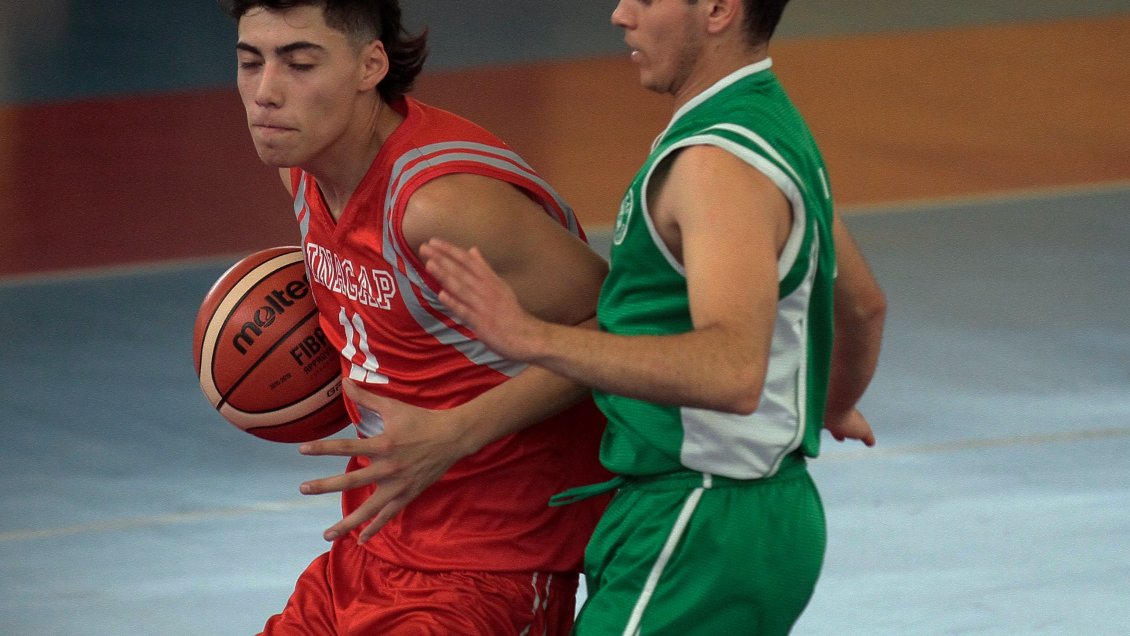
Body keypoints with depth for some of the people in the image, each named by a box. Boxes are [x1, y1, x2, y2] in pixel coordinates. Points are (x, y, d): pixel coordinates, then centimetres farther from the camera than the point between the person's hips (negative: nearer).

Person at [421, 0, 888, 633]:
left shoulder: (720, 159, -20)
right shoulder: (776, 126, 13)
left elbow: (733, 371, -35)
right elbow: (864, 305, 29)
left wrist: (534, 338, -41)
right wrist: (835, 408, 49)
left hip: (699, 528, -11)